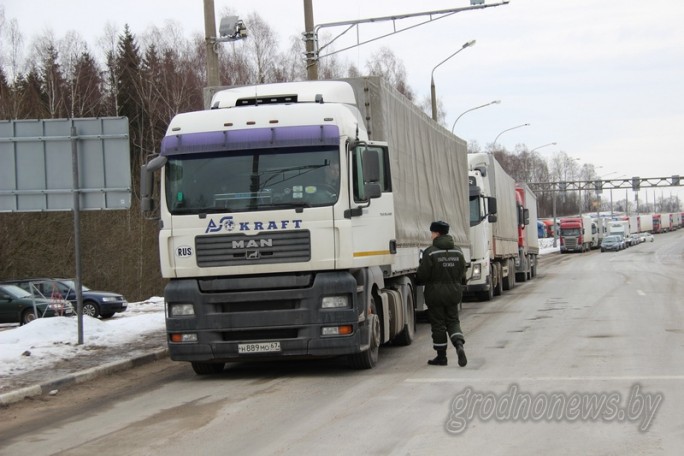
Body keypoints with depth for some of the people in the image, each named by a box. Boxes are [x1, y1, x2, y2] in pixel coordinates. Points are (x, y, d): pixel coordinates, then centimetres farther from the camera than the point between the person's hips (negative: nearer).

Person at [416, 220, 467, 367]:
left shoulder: (430, 252, -14)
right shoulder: (457, 252, 3)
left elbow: (423, 275, -13)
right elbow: (462, 274, 6)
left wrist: (418, 281, 8)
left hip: (435, 293, -4)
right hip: (453, 292, 4)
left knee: (438, 324, 5)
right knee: (453, 320, 14)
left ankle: (441, 356, 10)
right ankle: (459, 344, -12)